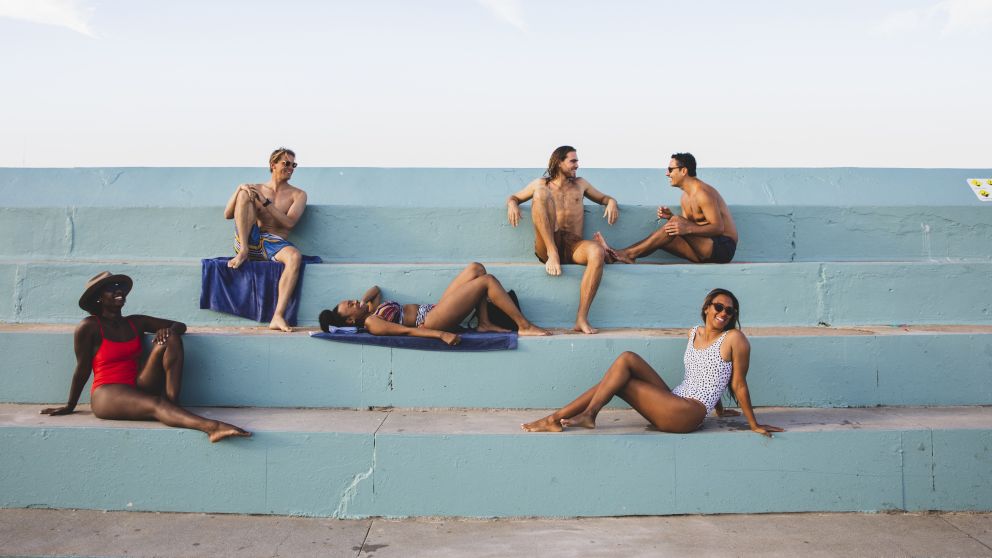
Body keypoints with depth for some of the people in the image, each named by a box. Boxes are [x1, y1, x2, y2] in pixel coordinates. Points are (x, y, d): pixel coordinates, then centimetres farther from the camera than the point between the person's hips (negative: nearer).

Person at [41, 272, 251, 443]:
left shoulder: (135, 323, 13)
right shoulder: (89, 327, -3)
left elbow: (180, 326, 13)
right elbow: (83, 369, 2)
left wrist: (169, 330, -11)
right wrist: (70, 407, 8)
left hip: (138, 388, 6)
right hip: (107, 395, -6)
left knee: (172, 338, -12)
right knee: (156, 404, -37)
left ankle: (172, 403, -25)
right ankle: (212, 427, -60)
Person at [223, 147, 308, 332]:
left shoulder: (298, 195, 13)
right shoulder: (256, 189, 17)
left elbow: (289, 222, -5)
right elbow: (228, 215, 10)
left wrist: (265, 201, -10)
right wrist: (240, 188, -5)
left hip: (274, 244, -1)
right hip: (251, 240, 1)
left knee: (295, 256, -37)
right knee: (245, 194, -14)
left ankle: (278, 317, -45)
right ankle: (243, 252, -23)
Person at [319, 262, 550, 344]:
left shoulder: (373, 311, 14)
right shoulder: (372, 324, -13)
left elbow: (376, 288, 32)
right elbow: (407, 330, -23)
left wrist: (364, 300, 11)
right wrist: (441, 334, -31)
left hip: (435, 309, 10)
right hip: (434, 319, -10)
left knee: (477, 268, 6)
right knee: (487, 280, -14)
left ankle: (484, 323, 3)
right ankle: (524, 326, -12)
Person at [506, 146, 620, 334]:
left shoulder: (580, 184, 25)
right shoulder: (541, 184, 19)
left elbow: (602, 197, 32)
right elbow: (513, 197, 24)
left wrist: (612, 202, 6)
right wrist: (512, 204, -2)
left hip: (573, 245, 2)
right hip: (546, 246, -1)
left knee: (598, 252, -36)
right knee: (541, 193, -21)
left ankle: (582, 318, -37)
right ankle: (553, 254, -31)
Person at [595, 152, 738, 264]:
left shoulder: (702, 193, -15)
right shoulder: (685, 195, 15)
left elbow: (718, 227, -21)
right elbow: (684, 226, 13)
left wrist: (688, 229, -34)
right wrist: (670, 217, -6)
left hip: (723, 247, -9)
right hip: (707, 250, 9)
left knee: (676, 220, -23)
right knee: (660, 238, -4)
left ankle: (628, 254, -21)